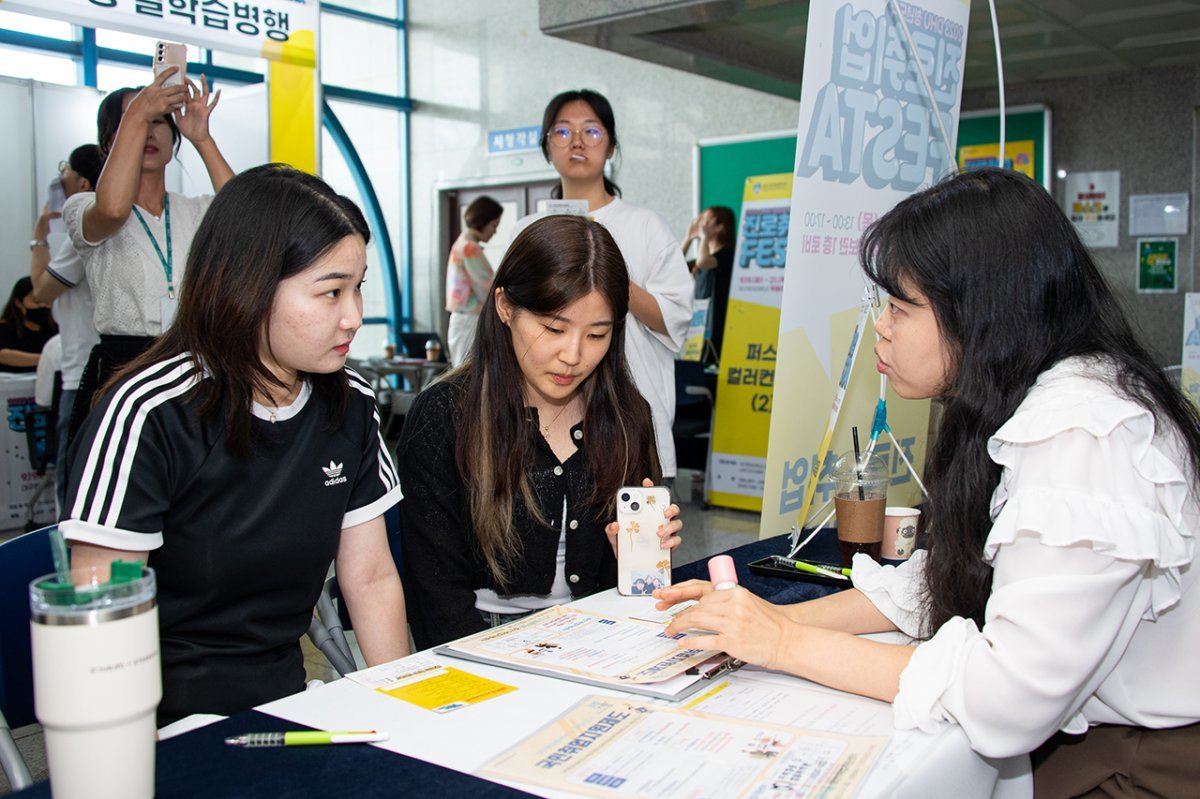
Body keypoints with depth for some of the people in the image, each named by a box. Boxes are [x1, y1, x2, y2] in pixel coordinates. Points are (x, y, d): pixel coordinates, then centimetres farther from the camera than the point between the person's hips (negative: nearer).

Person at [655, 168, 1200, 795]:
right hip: (1074, 734, 7)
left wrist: (790, 644, -20)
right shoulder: (1012, 410, 5)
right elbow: (940, 583, 8)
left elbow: (1012, 700, -27)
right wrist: (774, 618, -3)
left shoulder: (1084, 436, -24)